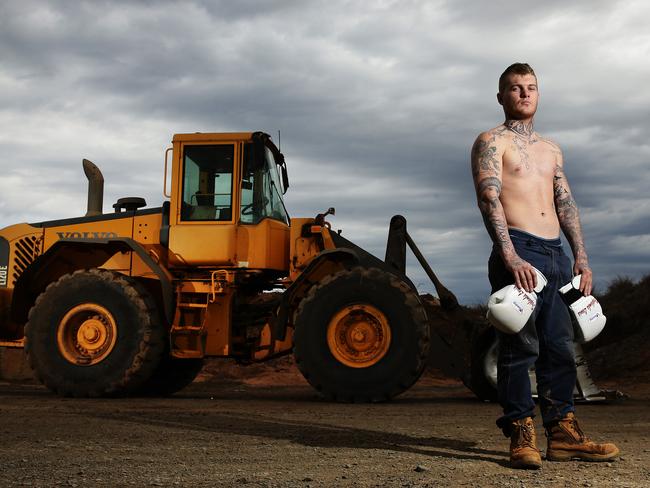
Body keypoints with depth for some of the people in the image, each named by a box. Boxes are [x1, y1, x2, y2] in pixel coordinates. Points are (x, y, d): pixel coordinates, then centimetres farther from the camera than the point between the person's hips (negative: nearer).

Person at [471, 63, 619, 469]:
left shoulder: (551, 149, 23)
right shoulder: (492, 142, 2)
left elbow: (566, 203, 19)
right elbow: (489, 200, -11)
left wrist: (581, 257, 8)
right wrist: (511, 258, -23)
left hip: (556, 254, 7)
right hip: (518, 252, -7)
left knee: (561, 346, 6)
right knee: (520, 345, -7)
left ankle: (563, 433, 12)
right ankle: (522, 435, -1)